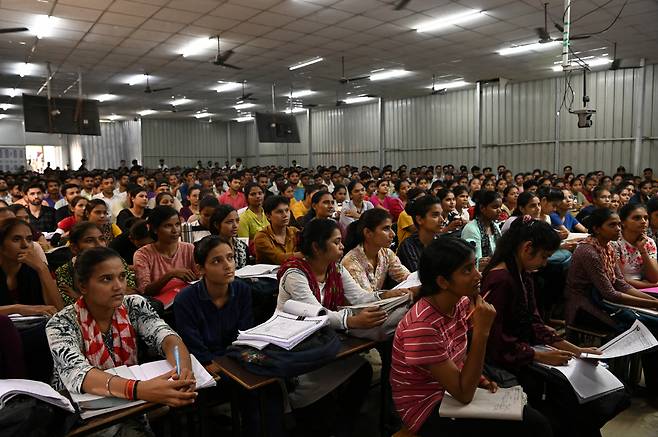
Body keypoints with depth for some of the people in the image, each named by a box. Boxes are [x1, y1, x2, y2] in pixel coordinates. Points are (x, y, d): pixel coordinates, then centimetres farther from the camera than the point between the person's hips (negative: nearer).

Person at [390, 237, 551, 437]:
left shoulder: (461, 302, -6)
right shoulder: (421, 326, -31)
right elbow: (464, 394, -27)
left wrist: (478, 377, -6)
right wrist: (481, 331, -32)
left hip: (453, 392, 7)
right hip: (428, 408, -7)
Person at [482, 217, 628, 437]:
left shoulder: (524, 276, 8)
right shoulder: (499, 280, -22)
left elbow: (535, 323, 8)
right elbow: (494, 340, -22)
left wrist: (575, 349, 2)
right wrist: (540, 356, -19)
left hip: (525, 352, 9)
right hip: (506, 362, -9)